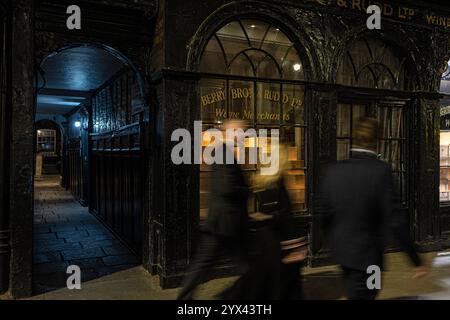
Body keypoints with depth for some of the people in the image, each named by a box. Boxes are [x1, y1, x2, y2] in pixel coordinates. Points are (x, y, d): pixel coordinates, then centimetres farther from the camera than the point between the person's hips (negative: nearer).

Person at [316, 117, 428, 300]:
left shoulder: (332, 170, -6)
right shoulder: (381, 170, -20)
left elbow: (322, 212, 1)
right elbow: (396, 221, -20)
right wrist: (416, 261, -10)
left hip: (341, 251, 5)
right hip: (366, 256, -5)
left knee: (354, 293, 26)